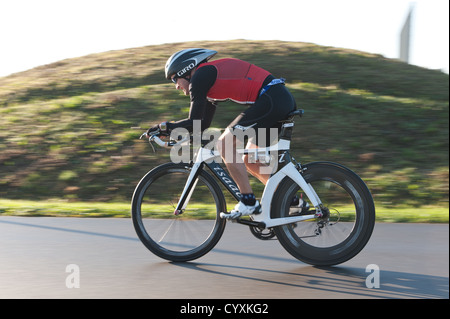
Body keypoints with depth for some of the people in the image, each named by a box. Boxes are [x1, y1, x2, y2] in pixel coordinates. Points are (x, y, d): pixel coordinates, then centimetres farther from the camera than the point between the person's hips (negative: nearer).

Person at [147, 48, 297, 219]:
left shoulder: (200, 76, -3)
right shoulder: (210, 79, 26)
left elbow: (195, 123, -7)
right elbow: (203, 125, 29)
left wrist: (163, 126, 6)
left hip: (271, 100, -10)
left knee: (225, 144, -6)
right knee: (250, 161, 14)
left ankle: (249, 202, -4)